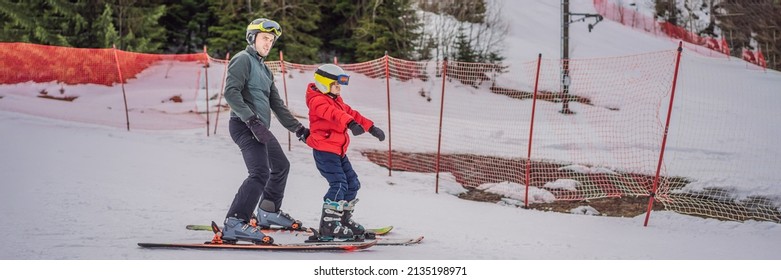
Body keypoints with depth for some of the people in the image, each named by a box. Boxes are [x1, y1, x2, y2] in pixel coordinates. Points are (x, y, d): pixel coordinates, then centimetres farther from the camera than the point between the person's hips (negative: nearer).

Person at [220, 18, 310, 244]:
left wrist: (298, 128, 22)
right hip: (245, 125, -10)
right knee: (261, 172, -24)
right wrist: (252, 121, -25)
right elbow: (231, 92, -19)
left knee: (281, 166, 24)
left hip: (260, 128, 10)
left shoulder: (264, 69, 23)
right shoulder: (243, 59, -5)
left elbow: (277, 105, 26)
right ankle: (235, 224, -30)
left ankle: (268, 212, 38)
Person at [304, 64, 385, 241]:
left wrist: (371, 127, 22)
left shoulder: (337, 101, 20)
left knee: (352, 183, 12)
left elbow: (351, 113, 27)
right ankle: (329, 225, -18)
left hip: (338, 151, 10)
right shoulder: (318, 101, -13)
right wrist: (350, 123, -48)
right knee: (339, 184, -19)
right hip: (324, 150, -10)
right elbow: (332, 113, -32)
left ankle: (344, 219, 25)